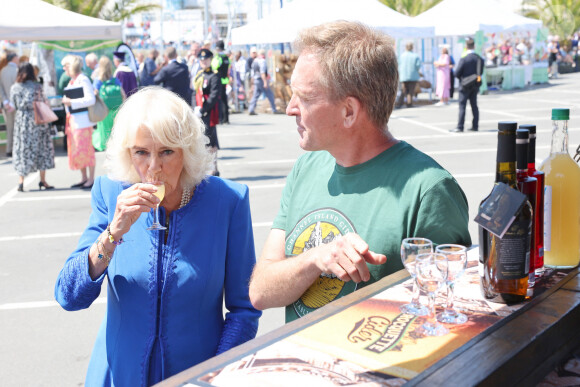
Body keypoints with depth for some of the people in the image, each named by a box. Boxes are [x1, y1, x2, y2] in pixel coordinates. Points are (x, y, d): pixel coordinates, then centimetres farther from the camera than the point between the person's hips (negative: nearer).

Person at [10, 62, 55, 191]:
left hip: (21, 121, 3)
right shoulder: (36, 86, -8)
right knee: (42, 148, 8)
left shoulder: (14, 88, 0)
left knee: (22, 150, 9)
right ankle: (43, 180, 9)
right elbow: (44, 102, -9)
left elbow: (14, 105, 3)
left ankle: (21, 180, 5)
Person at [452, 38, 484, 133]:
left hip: (465, 85, -5)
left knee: (462, 106, -1)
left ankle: (460, 127, -1)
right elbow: (480, 72, 6)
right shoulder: (479, 58, -1)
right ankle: (475, 126, 15)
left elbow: (457, 73, -15)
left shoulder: (464, 59, -17)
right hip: (475, 85, 5)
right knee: (474, 105, 12)